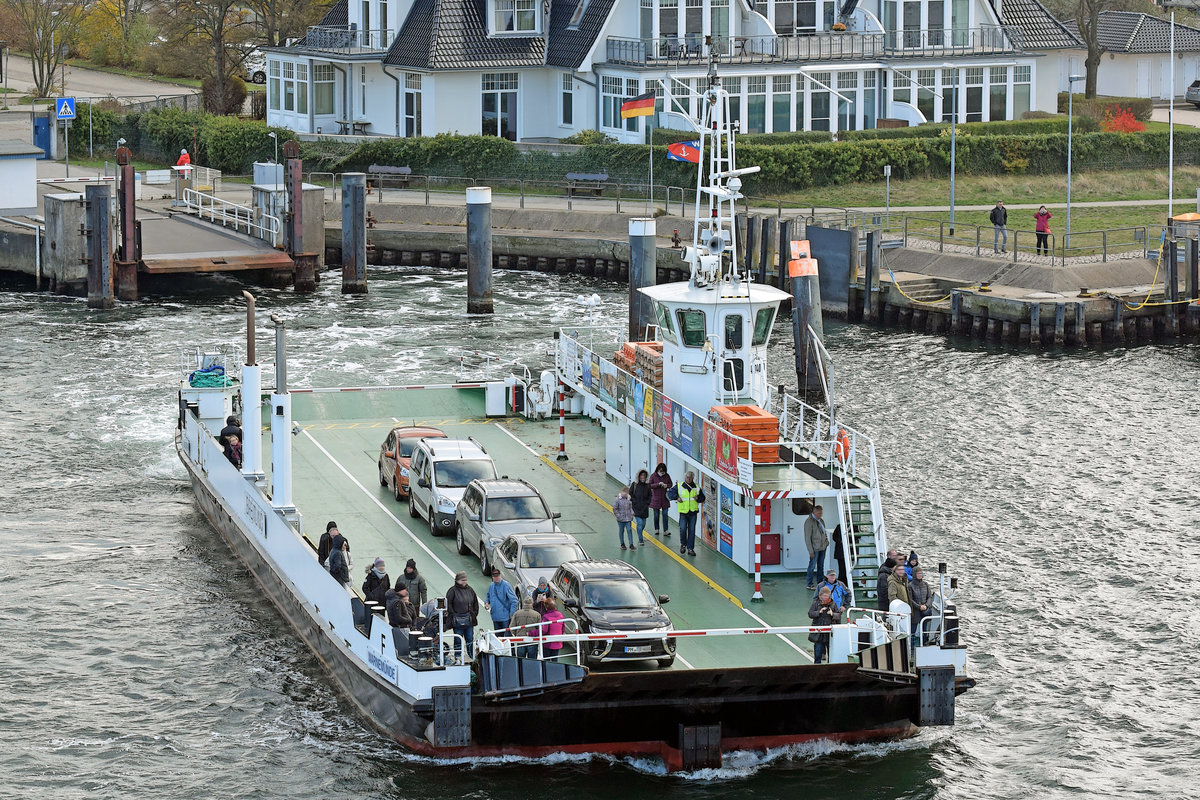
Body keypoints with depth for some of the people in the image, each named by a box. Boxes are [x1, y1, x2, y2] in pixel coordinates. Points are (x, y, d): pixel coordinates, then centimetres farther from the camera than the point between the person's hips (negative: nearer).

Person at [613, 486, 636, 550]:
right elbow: (615, 509, -8)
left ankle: (631, 545, 1)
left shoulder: (628, 499, 0)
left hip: (628, 518, 2)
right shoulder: (618, 500, -12)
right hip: (621, 519, -2)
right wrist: (618, 516, -12)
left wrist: (631, 514, 5)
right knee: (621, 531, 10)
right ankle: (622, 544, 23)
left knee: (629, 530, -1)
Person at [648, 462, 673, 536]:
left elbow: (671, 484, 10)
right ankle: (656, 529, 24)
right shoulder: (653, 476, -7)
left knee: (665, 515, -3)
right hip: (656, 498, -1)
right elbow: (650, 485, -11)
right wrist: (658, 484, -24)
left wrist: (667, 485, -12)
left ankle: (665, 531, -3)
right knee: (656, 515, 9)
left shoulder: (667, 476, 0)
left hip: (664, 498, 1)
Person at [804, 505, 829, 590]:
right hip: (815, 548, -8)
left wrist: (826, 541, 11)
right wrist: (811, 551, -17)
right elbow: (807, 538, -14)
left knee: (820, 566, 14)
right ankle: (810, 585, 6)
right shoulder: (809, 522, -13)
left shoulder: (821, 521, 12)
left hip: (822, 547, 8)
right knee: (812, 566, -1)